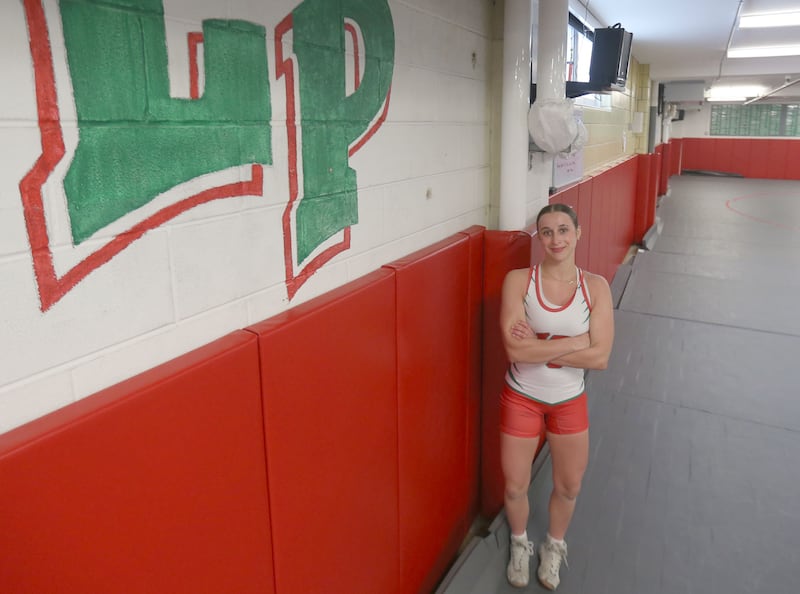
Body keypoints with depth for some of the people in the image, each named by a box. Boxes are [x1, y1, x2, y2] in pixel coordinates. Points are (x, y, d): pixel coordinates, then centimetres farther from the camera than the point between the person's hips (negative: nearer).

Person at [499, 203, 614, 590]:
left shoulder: (595, 287, -11)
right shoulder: (518, 280, -16)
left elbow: (600, 357, -19)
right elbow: (514, 348, -26)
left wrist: (538, 348, -23)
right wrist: (574, 342, -23)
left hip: (570, 401, 2)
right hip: (521, 398, -1)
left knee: (569, 487, 19)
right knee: (515, 487, 14)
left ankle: (554, 547, 51)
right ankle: (520, 545, 47)